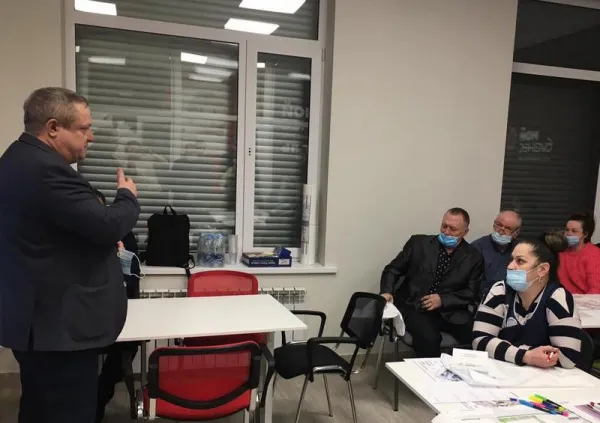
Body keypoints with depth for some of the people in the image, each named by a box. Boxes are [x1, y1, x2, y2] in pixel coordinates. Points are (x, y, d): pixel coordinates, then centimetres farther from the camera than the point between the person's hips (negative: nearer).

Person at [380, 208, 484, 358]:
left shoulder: (474, 257, 5)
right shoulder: (418, 243, 3)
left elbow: (471, 293, 5)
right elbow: (393, 269, 6)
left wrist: (443, 300, -11)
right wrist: (387, 292, -13)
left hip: (450, 312, 2)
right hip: (415, 307, -1)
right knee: (428, 337, -31)